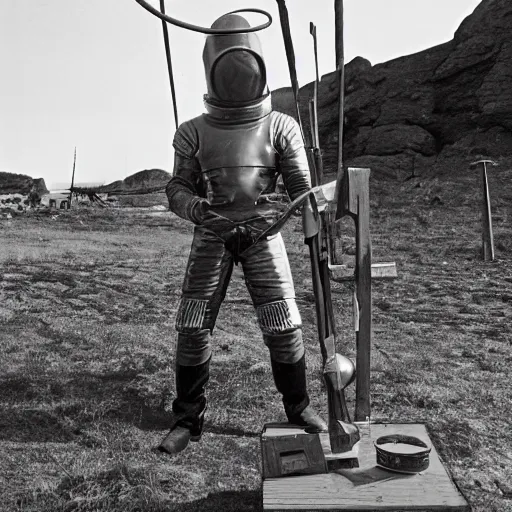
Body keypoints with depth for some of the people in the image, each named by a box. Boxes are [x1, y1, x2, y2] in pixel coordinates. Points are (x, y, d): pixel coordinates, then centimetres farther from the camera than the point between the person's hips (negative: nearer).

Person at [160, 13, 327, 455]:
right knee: (192, 328, -3)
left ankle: (299, 408, 19)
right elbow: (178, 190, -1)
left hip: (262, 235, -1)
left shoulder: (280, 127, -2)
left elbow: (302, 188, -4)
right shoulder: (194, 132, 0)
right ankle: (187, 421, 13)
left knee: (284, 326, -4)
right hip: (211, 236, 1)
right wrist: (199, 210, -24)